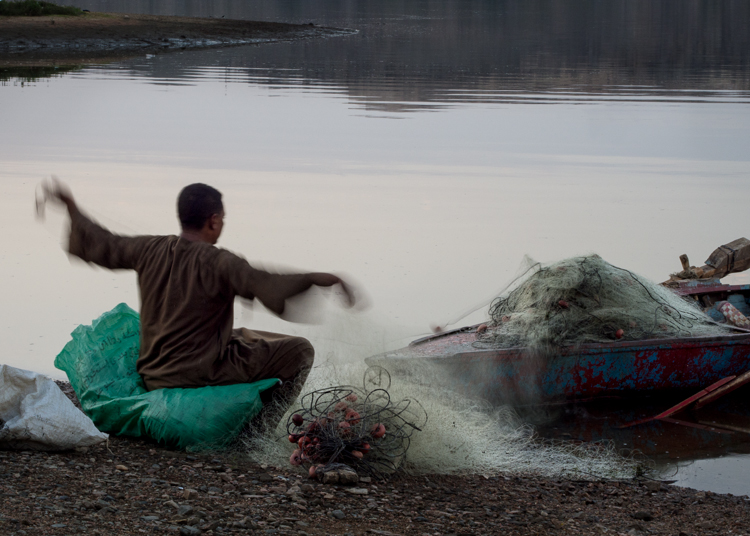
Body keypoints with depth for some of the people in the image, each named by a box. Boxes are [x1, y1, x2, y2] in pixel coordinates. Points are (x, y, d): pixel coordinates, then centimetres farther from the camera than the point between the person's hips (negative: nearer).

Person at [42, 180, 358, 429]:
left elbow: (102, 246, 13)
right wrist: (314, 279, -33)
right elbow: (264, 284, -31)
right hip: (203, 374, -8)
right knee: (299, 352, -3)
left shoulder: (151, 251, 0)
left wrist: (71, 207, 26)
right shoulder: (217, 263, -19)